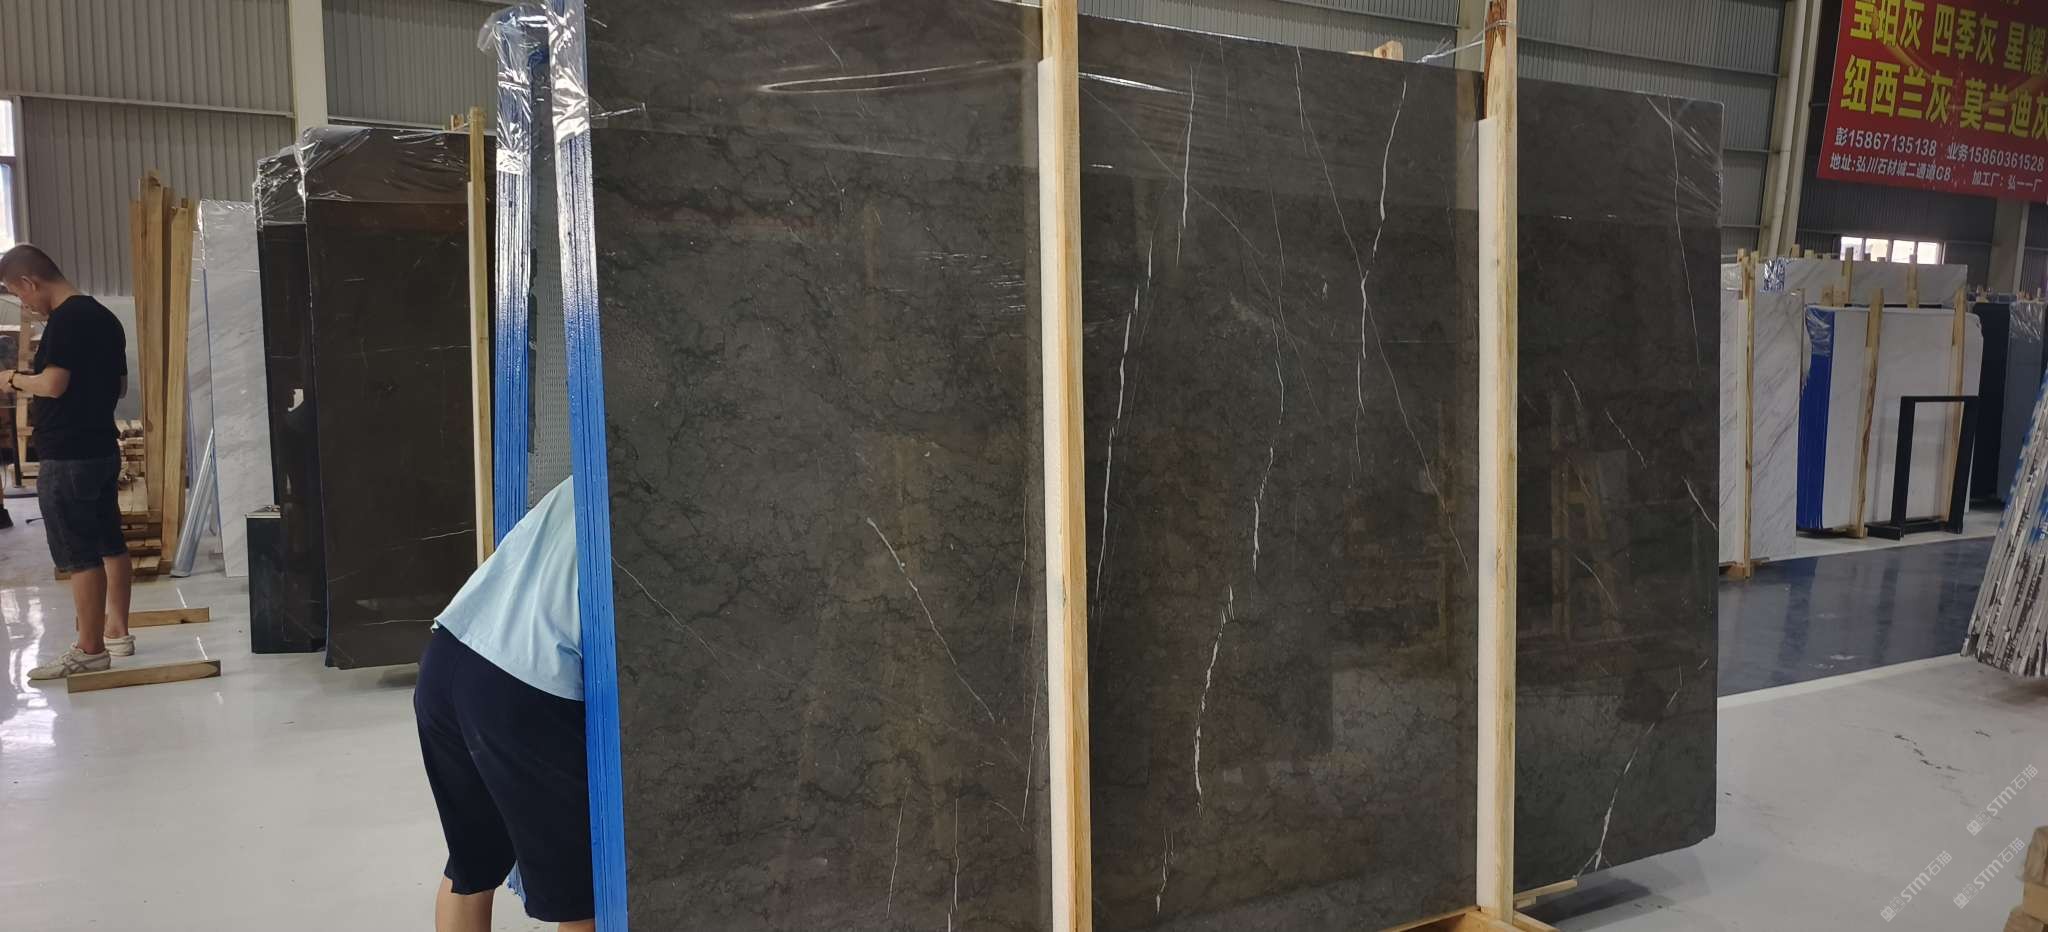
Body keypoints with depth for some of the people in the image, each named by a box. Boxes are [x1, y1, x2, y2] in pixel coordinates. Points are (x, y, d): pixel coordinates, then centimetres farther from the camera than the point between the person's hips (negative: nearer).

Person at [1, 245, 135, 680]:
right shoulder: (104, 316, 12)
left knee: (78, 556, -4)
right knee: (110, 545, 13)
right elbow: (119, 387, 18)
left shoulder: (65, 318, -15)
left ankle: (90, 650, 1)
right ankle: (117, 632, 21)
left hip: (68, 458, -9)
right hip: (103, 449, 9)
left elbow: (53, 384, -21)